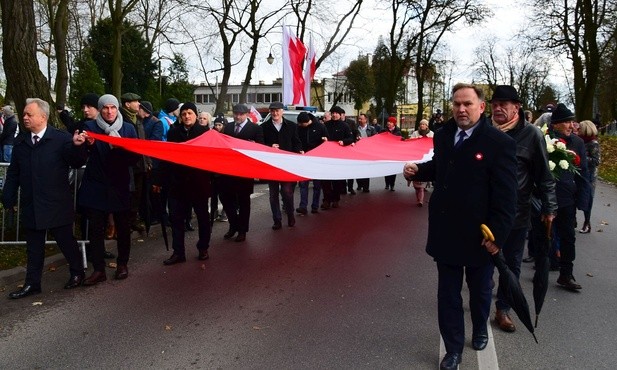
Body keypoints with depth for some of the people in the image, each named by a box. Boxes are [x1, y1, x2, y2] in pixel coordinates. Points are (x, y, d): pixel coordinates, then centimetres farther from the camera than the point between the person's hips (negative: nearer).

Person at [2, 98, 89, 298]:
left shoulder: (62, 138, -9)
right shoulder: (21, 141, 7)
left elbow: (77, 163, -14)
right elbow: (13, 172, 12)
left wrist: (77, 146, -33)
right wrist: (8, 197, 9)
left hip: (57, 203, -5)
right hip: (31, 205, 5)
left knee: (66, 241, 9)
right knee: (34, 246, 14)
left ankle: (77, 272, 30)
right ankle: (32, 283, 25)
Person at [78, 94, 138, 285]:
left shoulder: (128, 128, 4)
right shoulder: (90, 126, 2)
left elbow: (135, 157, 0)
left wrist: (120, 148, -19)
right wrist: (87, 145, -26)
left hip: (120, 186, 1)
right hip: (96, 186, 0)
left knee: (123, 227, 7)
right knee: (95, 228, 0)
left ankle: (122, 264, 24)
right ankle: (98, 269, 8)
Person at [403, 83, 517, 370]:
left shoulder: (499, 143, -15)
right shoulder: (443, 135, 3)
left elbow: (506, 196, -15)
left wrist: (496, 235, -18)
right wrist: (417, 170, 0)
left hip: (479, 235, -4)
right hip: (445, 232, 4)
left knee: (479, 290, 21)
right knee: (447, 295, 11)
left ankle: (480, 330, 50)